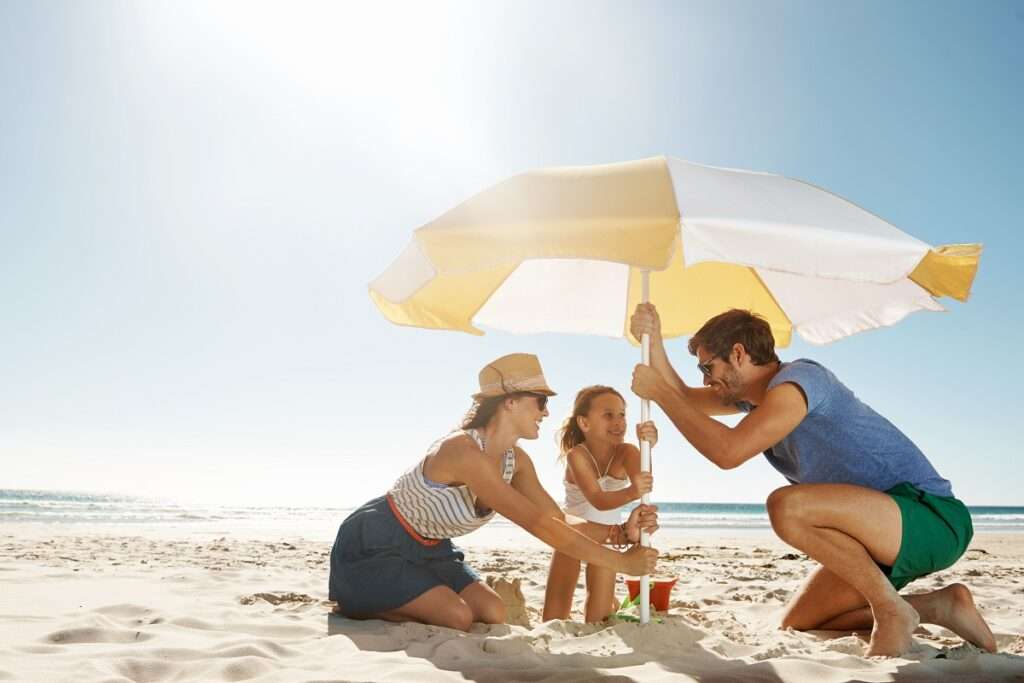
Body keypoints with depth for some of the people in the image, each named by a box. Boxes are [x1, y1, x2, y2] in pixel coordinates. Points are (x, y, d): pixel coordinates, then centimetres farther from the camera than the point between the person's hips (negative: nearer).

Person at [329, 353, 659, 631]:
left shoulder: (515, 460, -6)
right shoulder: (463, 451, -34)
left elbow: (559, 522, -5)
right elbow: (540, 525, -36)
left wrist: (620, 532, -21)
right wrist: (622, 562, -32)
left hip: (427, 549, 9)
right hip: (373, 544, -9)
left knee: (492, 613, -3)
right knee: (457, 617, -19)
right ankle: (355, 606, 4)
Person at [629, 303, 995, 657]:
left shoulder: (795, 380, -19)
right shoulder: (754, 391, 11)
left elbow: (728, 451, -29)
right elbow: (685, 400, 17)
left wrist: (660, 393, -20)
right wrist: (653, 341, 3)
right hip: (886, 535, 10)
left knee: (787, 505, -33)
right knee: (797, 624, 9)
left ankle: (891, 609, -13)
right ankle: (938, 605, 9)